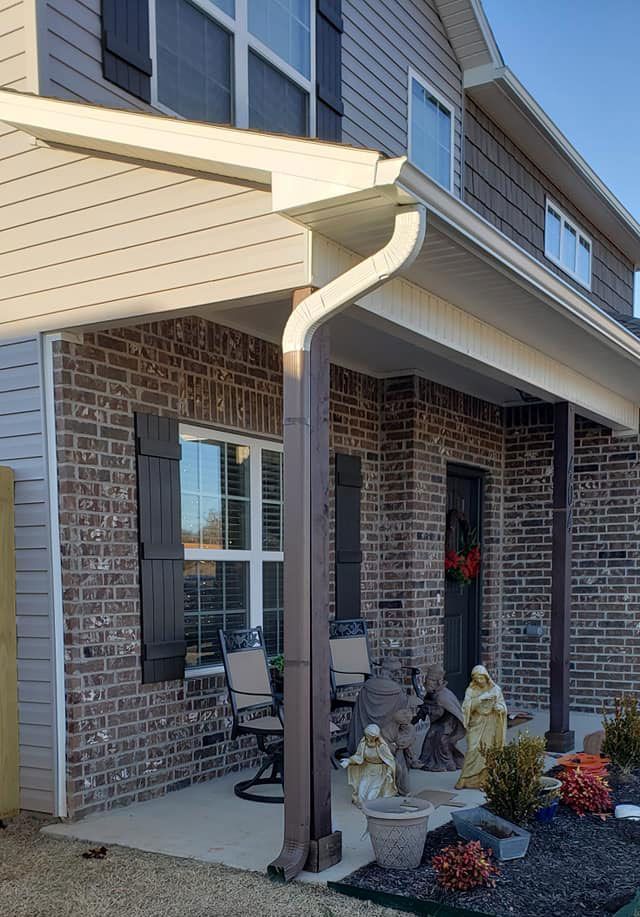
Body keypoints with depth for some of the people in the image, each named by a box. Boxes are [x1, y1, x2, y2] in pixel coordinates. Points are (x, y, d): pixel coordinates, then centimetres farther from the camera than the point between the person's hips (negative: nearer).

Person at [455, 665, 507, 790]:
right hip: (476, 724, -1)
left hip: (490, 725, 1)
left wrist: (498, 707, -21)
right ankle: (465, 779, 1)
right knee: (472, 750, -8)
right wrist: (480, 699, -26)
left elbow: (502, 707, 2)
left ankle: (484, 781, 10)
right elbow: (467, 707, -14)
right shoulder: (471, 690, -3)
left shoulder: (495, 689, -2)